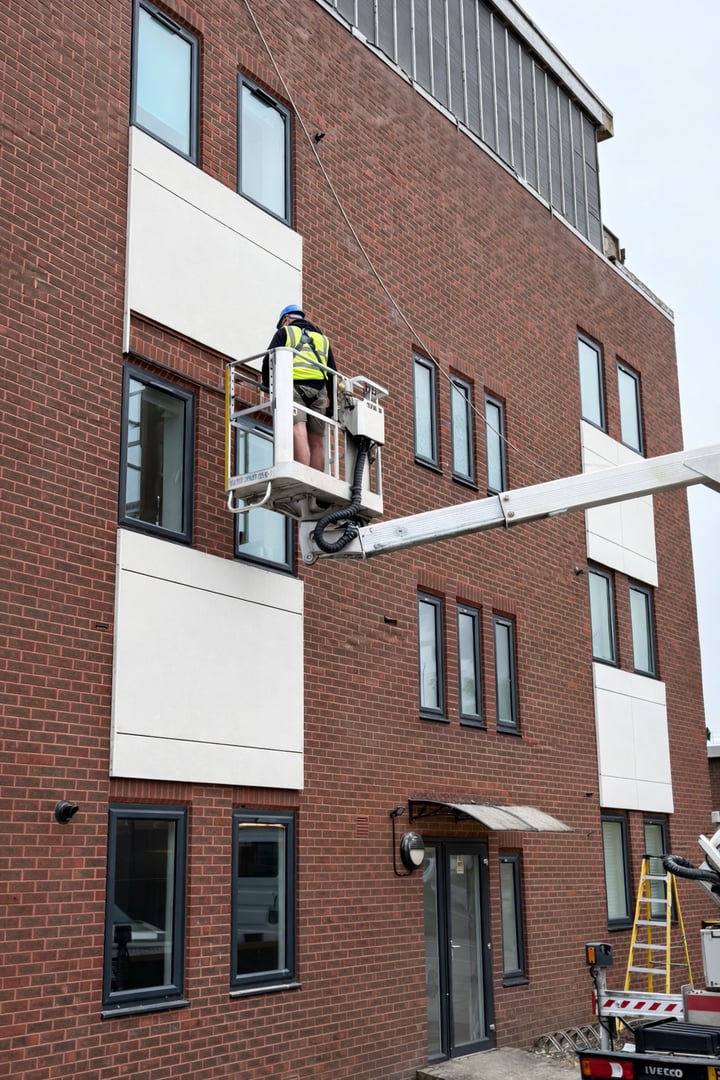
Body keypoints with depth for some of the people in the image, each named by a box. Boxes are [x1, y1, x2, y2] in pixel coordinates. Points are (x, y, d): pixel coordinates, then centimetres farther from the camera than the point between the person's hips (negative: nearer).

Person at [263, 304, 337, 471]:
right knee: (316, 442, 4)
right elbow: (333, 372, 24)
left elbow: (269, 360, 5)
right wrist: (331, 402, 24)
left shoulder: (285, 332, 19)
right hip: (319, 390, 4)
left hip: (293, 385, -4)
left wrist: (267, 385, 17)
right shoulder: (322, 338, 32)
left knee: (298, 432, -20)